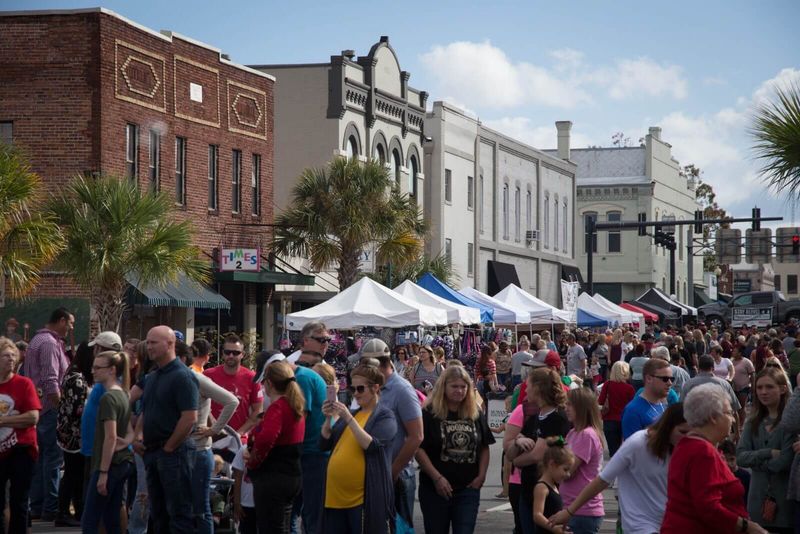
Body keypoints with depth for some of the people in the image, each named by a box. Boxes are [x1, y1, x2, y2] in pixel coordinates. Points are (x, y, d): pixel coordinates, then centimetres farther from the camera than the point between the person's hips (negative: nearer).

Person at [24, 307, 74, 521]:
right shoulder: (50, 343, -14)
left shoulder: (38, 340, 18)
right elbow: (50, 382, -21)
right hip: (50, 409, -10)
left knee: (40, 458, 12)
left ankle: (37, 506, 15)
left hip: (39, 410, 10)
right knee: (53, 458, -7)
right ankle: (51, 508, -6)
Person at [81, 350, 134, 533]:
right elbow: (130, 432, 17)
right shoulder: (123, 395, 12)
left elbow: (110, 437, -20)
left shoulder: (108, 398, -15)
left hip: (110, 465, -9)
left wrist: (103, 473, -19)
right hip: (124, 462, 9)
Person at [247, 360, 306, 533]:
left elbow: (265, 439, -32)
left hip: (273, 479, -9)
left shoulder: (277, 407, -17)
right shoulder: (294, 406, 12)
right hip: (292, 477, 9)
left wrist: (252, 463, -15)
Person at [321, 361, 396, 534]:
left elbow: (371, 445, -16)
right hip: (336, 495, 6)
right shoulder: (348, 414, 15)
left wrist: (349, 419, -21)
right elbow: (324, 445, 12)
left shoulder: (385, 416, -2)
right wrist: (329, 419, -3)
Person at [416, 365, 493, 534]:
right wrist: (437, 478, -16)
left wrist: (481, 475, 1)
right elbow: (419, 449, -11)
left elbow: (484, 447, 13)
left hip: (468, 488, 2)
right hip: (435, 488, -2)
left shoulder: (476, 413, 6)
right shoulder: (429, 413, -7)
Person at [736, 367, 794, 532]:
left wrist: (756, 462, -3)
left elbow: (786, 461, -16)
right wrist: (769, 453, -14)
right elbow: (740, 457, -1)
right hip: (758, 500, 5)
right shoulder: (753, 422, 11)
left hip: (784, 501, -5)